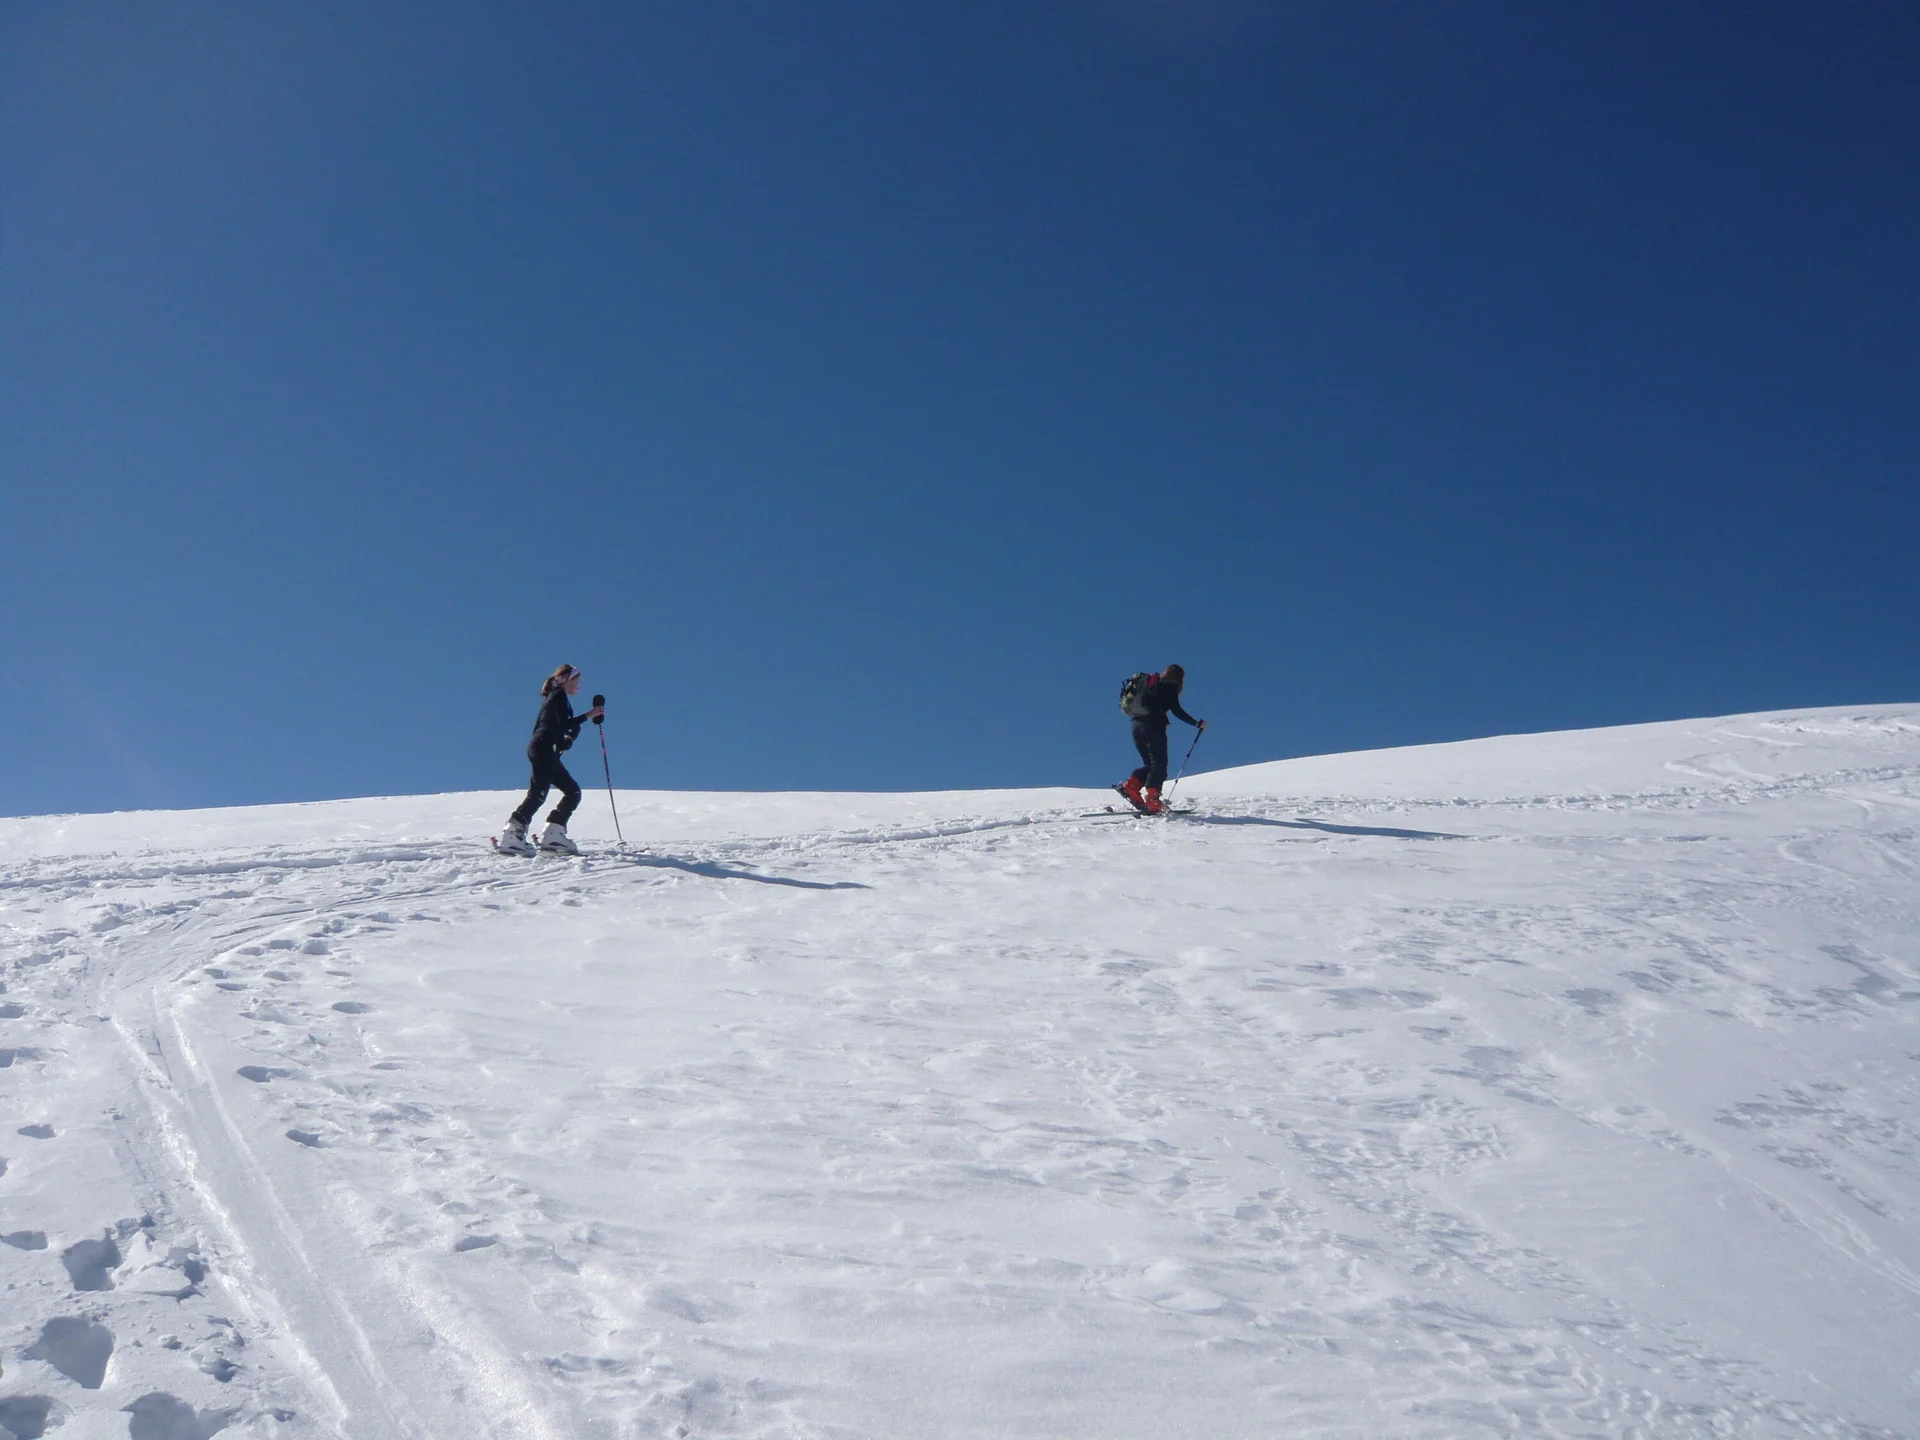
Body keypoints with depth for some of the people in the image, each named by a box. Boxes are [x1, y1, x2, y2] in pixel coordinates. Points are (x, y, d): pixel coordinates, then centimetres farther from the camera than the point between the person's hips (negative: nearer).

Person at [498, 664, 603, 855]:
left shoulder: (553, 698, 26)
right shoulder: (559, 696, -2)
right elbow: (565, 724, -16)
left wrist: (566, 738, 19)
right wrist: (589, 715, -13)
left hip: (541, 750, 10)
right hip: (544, 749, -10)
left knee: (573, 791, 7)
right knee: (538, 793, -18)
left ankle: (552, 835, 0)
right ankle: (512, 834, -24)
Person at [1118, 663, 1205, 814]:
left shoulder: (1150, 683, 23)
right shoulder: (1169, 687, 2)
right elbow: (1176, 710, -8)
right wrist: (1197, 724, -4)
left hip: (1137, 725, 8)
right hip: (1154, 726, -8)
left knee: (1151, 764, 15)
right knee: (1159, 764, -8)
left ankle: (1130, 785, -3)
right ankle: (1151, 800, -21)